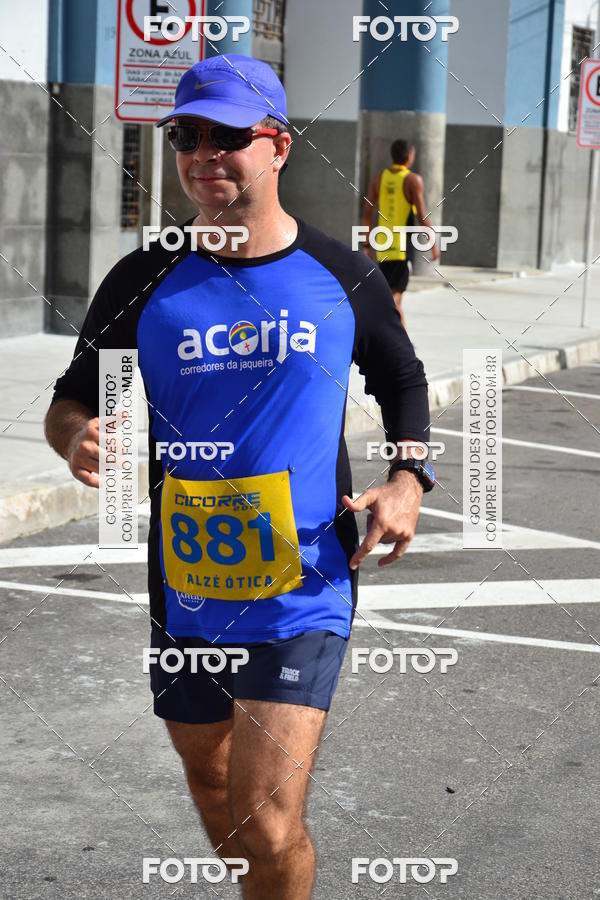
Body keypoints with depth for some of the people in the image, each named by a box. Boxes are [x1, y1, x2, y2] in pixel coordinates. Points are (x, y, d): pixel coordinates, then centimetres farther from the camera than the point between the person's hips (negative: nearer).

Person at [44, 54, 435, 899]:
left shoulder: (343, 276, -1)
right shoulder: (144, 279, -1)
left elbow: (404, 382, 15)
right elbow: (71, 399, 7)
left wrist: (408, 480, -3)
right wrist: (77, 437, -17)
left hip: (303, 596, -2)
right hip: (181, 594, 3)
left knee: (267, 828, -11)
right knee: (211, 786, 21)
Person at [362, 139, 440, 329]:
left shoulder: (379, 177, 7)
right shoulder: (413, 180, -8)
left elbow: (367, 212, 6)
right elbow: (422, 216, -12)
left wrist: (367, 244, 11)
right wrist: (433, 244, -3)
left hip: (382, 246, 6)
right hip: (403, 246, -6)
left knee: (394, 294, 17)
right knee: (395, 294, -6)